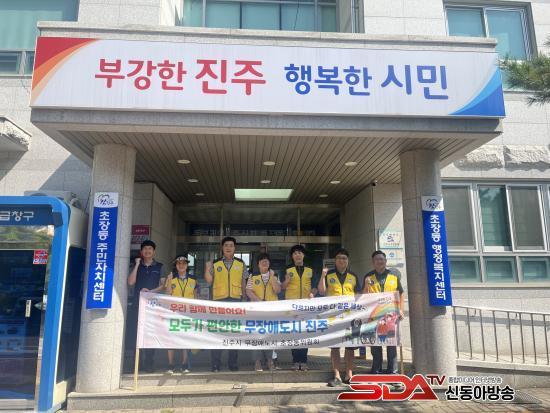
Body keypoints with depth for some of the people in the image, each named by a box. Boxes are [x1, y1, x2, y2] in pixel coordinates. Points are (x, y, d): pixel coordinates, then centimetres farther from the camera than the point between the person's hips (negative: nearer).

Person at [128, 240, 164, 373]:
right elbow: (131, 282, -1)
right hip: (139, 303, 1)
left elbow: (163, 285, 5)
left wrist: (150, 291, -12)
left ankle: (149, 363, -1)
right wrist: (137, 264, -4)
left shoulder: (159, 267, 10)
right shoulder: (137, 266, 13)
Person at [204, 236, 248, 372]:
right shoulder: (215, 264, 9)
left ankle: (233, 363, 14)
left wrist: (244, 300, 7)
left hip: (236, 301, 1)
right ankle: (215, 364, 6)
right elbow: (209, 281, 0)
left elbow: (243, 284, 12)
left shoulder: (241, 264, 11)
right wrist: (207, 268, -14)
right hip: (219, 301, -1)